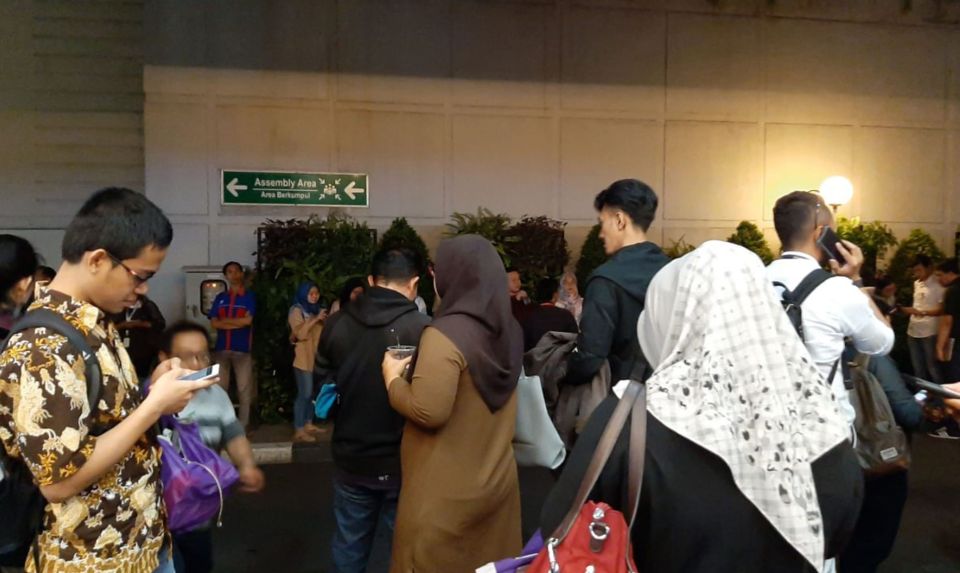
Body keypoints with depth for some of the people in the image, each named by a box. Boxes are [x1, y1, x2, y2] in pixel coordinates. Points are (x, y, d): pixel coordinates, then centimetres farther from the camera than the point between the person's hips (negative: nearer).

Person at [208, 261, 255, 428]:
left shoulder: (249, 297, 2)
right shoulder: (220, 298, 12)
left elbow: (247, 320, -11)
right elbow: (214, 323, 1)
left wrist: (225, 320, -4)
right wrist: (237, 323, -8)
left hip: (242, 349, -3)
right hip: (222, 349, 3)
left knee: (244, 389, 0)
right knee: (220, 388, 7)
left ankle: (243, 425, 7)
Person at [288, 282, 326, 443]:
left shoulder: (316, 310, 18)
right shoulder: (297, 311, -4)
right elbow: (300, 333, -18)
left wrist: (324, 321, 5)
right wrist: (316, 319, -19)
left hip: (316, 357, 7)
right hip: (303, 359, -7)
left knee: (313, 392, 9)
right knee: (304, 393, -11)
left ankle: (308, 424, 19)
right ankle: (298, 430, -8)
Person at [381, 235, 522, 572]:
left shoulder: (445, 334, -21)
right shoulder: (508, 330, 3)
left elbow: (429, 412, -24)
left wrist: (393, 378, -8)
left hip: (446, 492, -7)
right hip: (496, 480, 7)